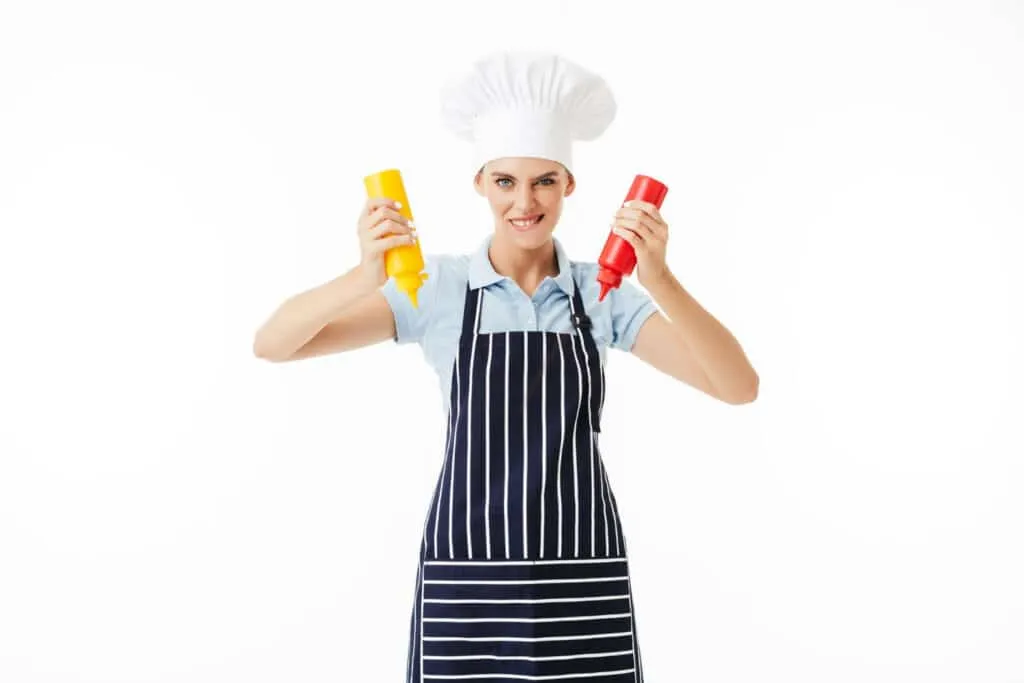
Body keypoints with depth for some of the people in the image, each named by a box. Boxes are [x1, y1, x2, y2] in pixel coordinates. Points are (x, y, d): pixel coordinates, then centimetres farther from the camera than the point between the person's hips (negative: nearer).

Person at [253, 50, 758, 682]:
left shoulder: (604, 292, 1)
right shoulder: (438, 287, -2)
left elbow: (739, 387, -9)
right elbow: (274, 345, -8)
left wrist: (660, 280, -23)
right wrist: (365, 278, -26)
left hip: (582, 581, 1)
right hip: (468, 580, -1)